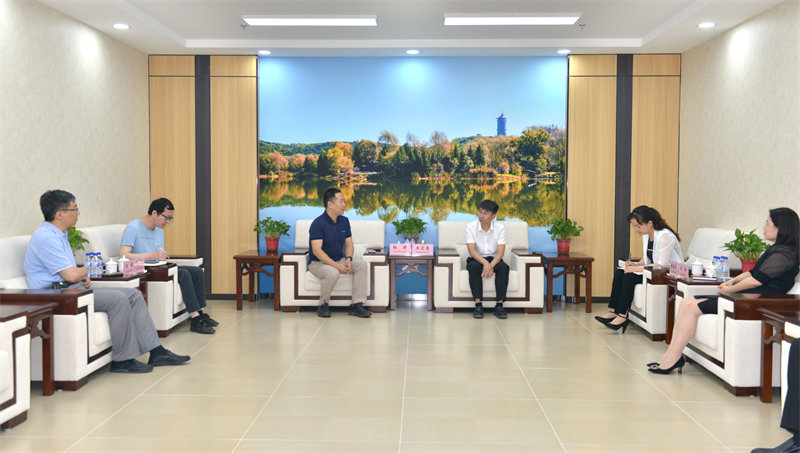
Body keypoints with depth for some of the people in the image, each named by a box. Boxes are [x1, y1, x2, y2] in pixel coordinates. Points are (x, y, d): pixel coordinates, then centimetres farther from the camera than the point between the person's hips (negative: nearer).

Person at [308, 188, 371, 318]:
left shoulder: (344, 221, 6)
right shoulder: (318, 223, -16)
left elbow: (349, 244, 8)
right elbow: (317, 250, -23)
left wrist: (348, 259, -15)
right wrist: (336, 265, -29)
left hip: (339, 261, 7)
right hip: (318, 263, -7)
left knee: (361, 264, -16)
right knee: (332, 273, -37)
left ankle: (356, 305, -16)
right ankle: (323, 305, -13)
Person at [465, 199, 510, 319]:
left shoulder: (500, 228, -4)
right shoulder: (470, 227, -8)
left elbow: (500, 251, -13)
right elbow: (471, 250, -18)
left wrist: (491, 265, -33)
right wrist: (485, 263, -35)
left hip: (493, 259, 1)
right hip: (476, 259, -1)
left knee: (504, 267, -32)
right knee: (474, 267, -36)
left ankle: (499, 305, -30)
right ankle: (478, 305, -35)